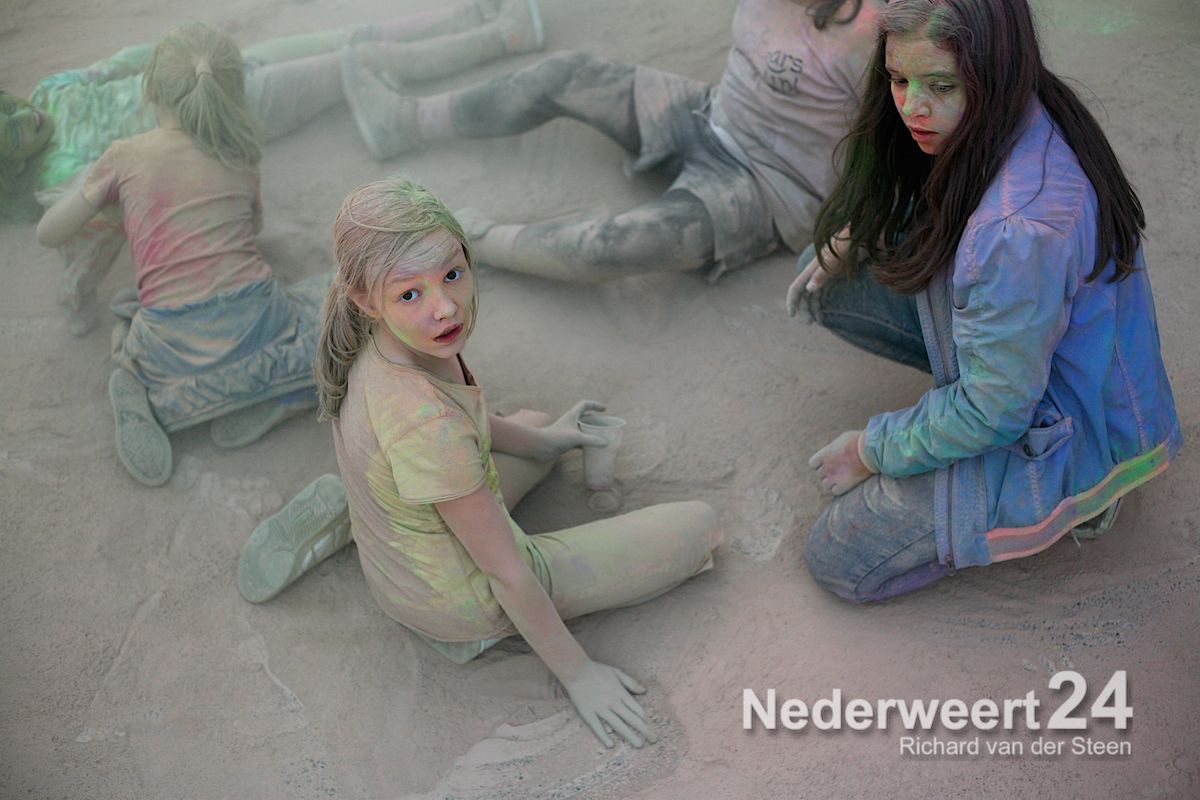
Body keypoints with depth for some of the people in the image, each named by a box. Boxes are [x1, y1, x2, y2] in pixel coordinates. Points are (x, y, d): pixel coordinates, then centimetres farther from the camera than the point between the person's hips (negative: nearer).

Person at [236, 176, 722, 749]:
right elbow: (506, 572, -26)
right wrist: (577, 674, -12)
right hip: (459, 602, -7)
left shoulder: (374, 341, -15)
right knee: (698, 529, 3)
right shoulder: (426, 422, -38)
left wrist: (540, 438, 21)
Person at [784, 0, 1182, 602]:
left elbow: (996, 410, -27)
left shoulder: (1021, 231, -38)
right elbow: (934, 211, 14)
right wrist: (857, 235, -3)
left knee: (837, 561, -5)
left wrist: (872, 450, -12)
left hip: (1070, 432, -9)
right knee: (830, 289, 1)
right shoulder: (1010, 119, -10)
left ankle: (1075, 497, 4)